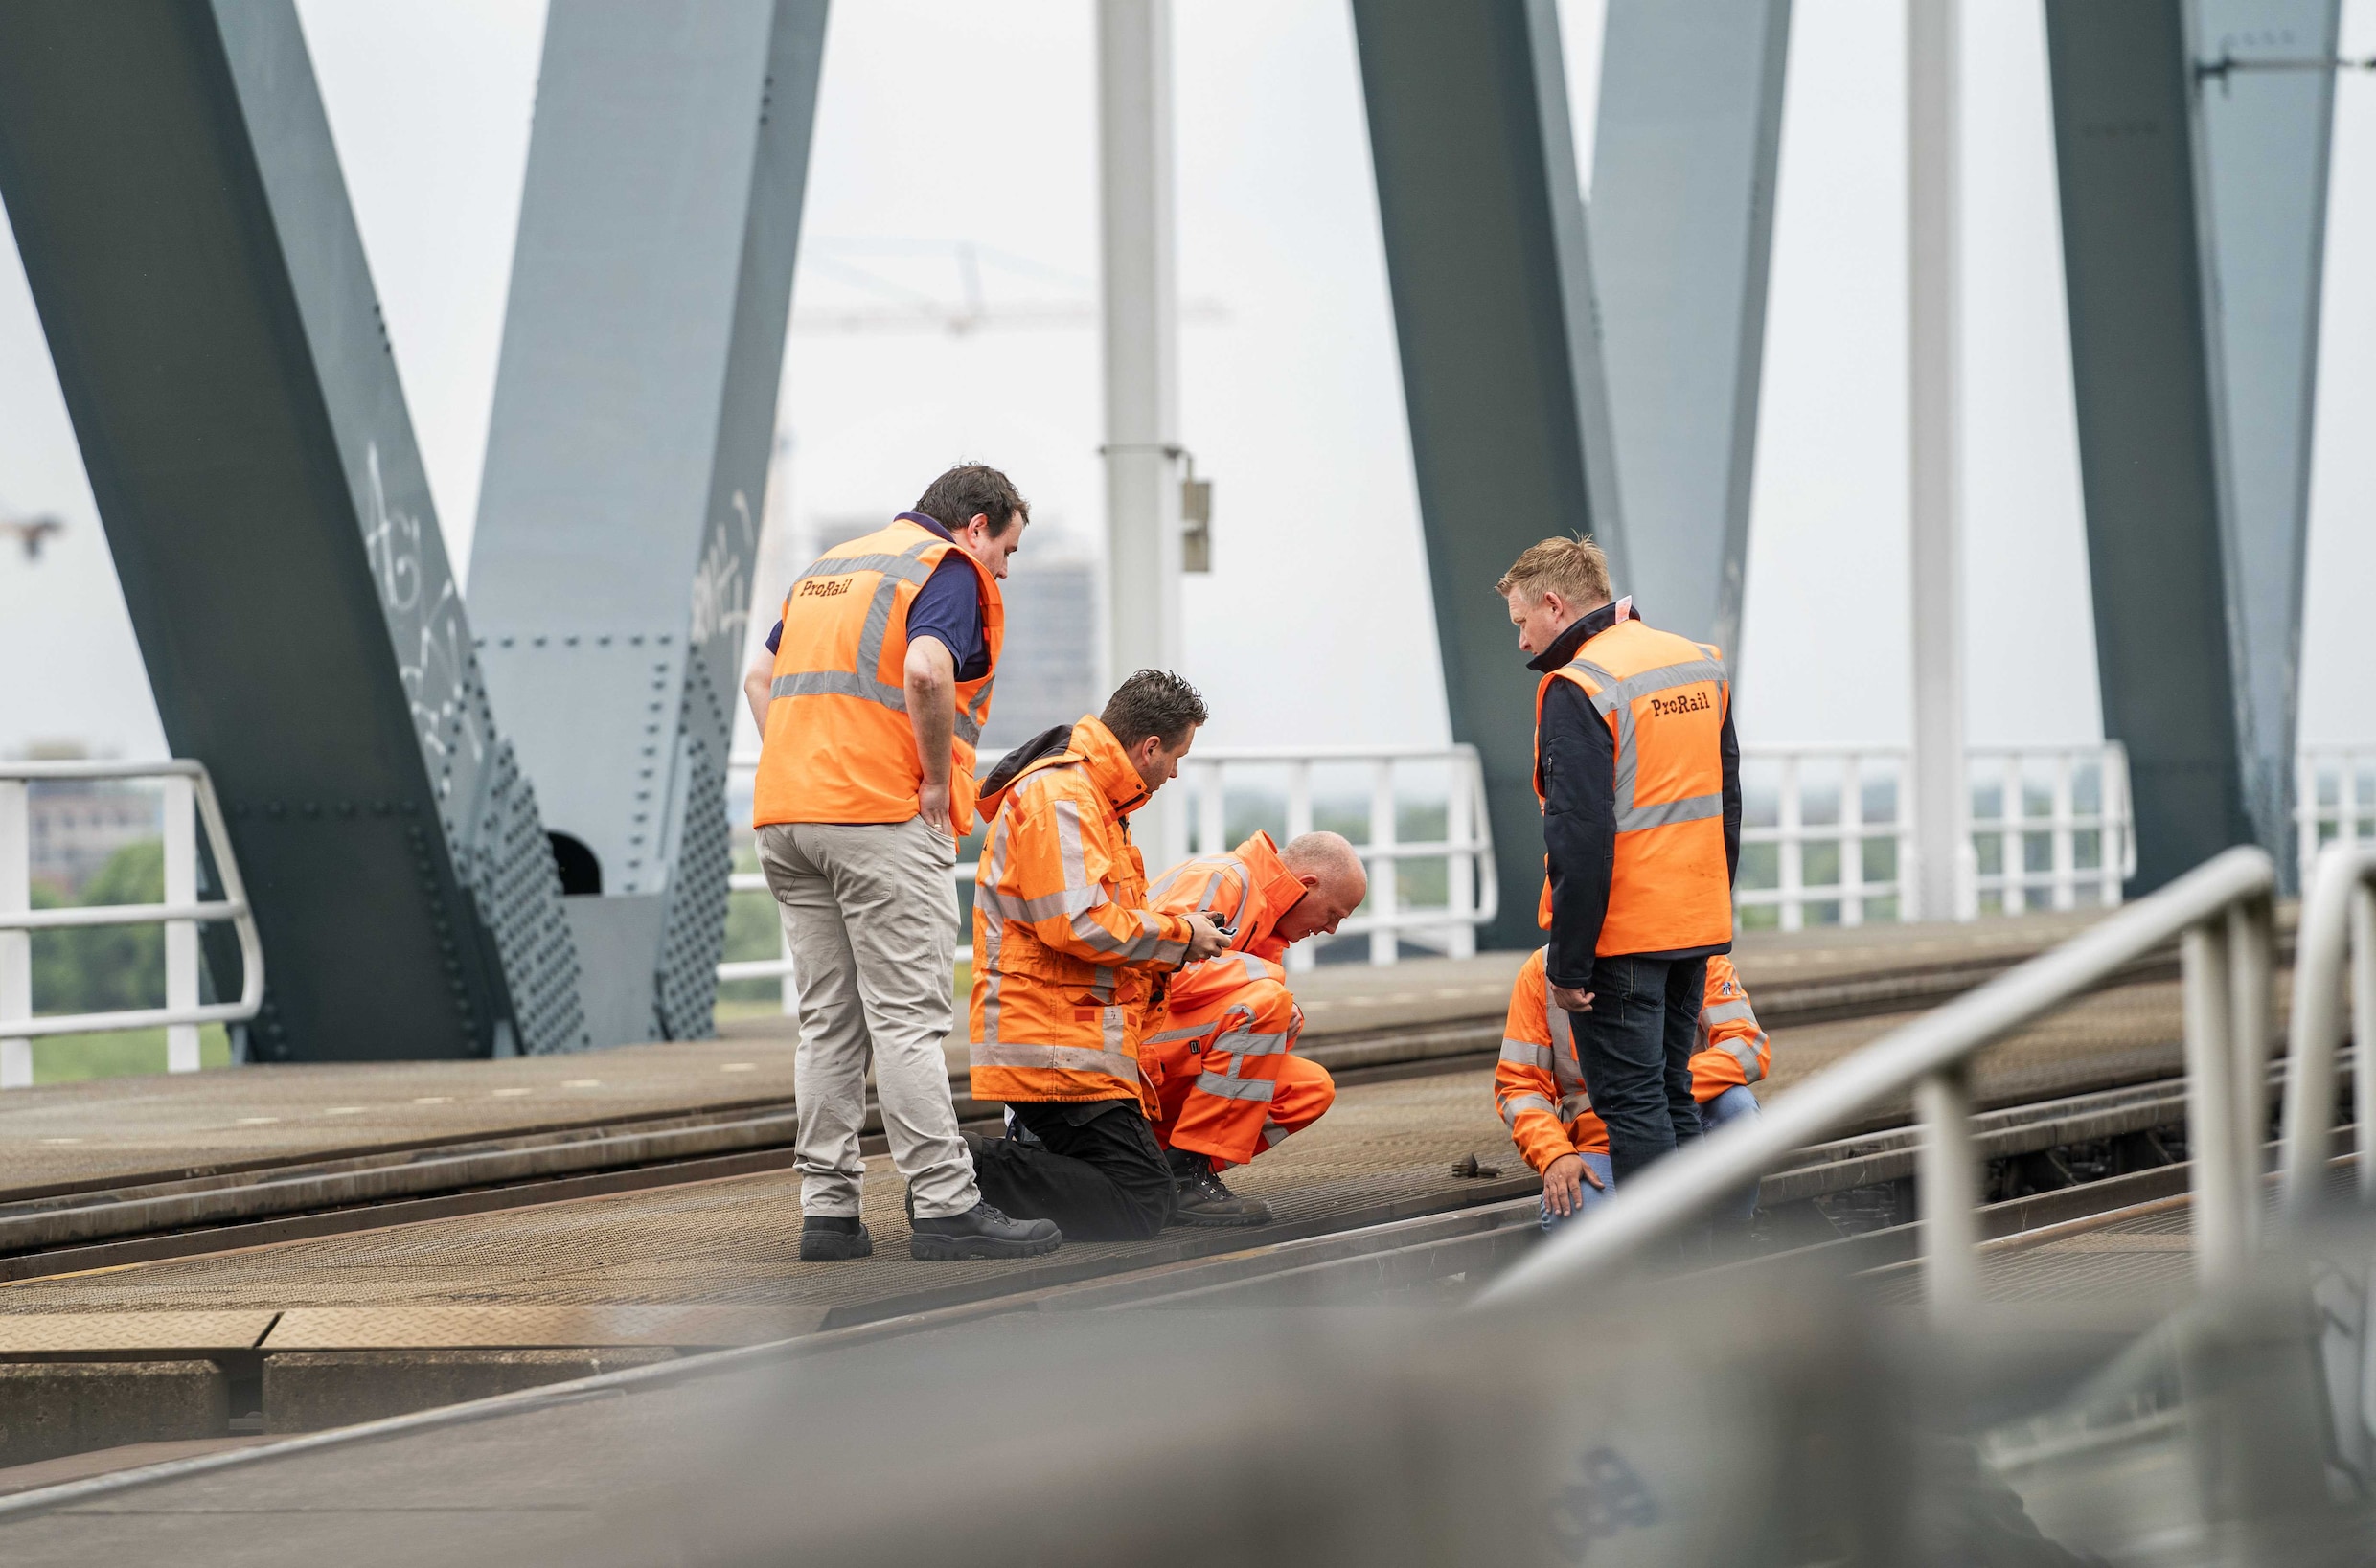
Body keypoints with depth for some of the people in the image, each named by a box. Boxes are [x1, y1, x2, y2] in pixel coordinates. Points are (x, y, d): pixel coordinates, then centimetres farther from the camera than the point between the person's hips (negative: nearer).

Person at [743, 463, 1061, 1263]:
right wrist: (938, 782, -11)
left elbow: (761, 678, 25)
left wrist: (801, 772, 16)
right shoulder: (949, 569, -3)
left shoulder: (830, 568, 23)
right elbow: (926, 671, -22)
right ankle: (945, 1206, -8)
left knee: (829, 1019, 9)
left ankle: (827, 1210, 7)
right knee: (906, 1018, -8)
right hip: (883, 817, -8)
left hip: (787, 814, 8)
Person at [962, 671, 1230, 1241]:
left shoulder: (1086, 793, 21)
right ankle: (968, 1176, -15)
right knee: (1141, 1206, -14)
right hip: (1057, 1047, -11)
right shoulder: (1057, 797, -15)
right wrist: (1178, 935, -9)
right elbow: (1078, 925, -23)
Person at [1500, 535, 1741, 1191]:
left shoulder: (1579, 689, -16)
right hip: (1697, 927, 8)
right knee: (1671, 1095, 16)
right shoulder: (1701, 665, 11)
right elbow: (1726, 802, 17)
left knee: (1631, 1103, -3)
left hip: (1621, 937, -8)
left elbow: (1581, 840, -20)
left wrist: (1569, 963, -16)